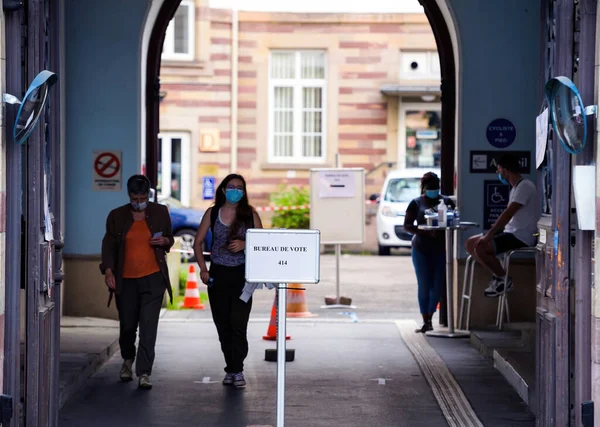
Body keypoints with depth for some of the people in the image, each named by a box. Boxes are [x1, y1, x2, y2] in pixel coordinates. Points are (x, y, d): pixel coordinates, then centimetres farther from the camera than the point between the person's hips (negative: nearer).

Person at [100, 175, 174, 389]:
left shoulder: (160, 212, 6)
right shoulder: (116, 216, 4)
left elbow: (169, 239, 17)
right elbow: (109, 245, 6)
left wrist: (164, 241, -6)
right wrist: (108, 270, -6)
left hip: (153, 278, -1)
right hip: (126, 280, 1)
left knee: (149, 326, -10)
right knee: (127, 325, 10)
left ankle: (144, 373, -10)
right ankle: (128, 360, 39)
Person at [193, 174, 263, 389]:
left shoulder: (250, 214, 3)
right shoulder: (212, 213, 6)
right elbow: (198, 242, 7)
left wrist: (245, 244, -14)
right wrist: (203, 269, -4)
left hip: (242, 274, -2)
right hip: (218, 274, 2)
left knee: (238, 322, -13)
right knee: (222, 323, 6)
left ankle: (237, 370, -8)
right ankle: (231, 368, 18)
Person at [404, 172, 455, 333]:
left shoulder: (446, 201, 8)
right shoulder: (416, 203, 3)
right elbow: (407, 225, -2)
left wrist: (443, 231, -17)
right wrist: (427, 232, -17)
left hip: (441, 249, 1)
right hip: (421, 249, -1)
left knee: (437, 285, -1)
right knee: (424, 286, -3)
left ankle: (429, 318, 14)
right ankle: (426, 321, 3)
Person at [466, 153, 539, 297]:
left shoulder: (525, 186, -15)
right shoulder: (515, 188, 18)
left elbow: (508, 214, -22)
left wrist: (489, 235, -22)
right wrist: (490, 234, 8)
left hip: (521, 236, -10)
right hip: (511, 232, 10)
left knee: (480, 247, -25)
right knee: (471, 243, 4)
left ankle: (503, 279, -7)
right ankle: (498, 275, 7)